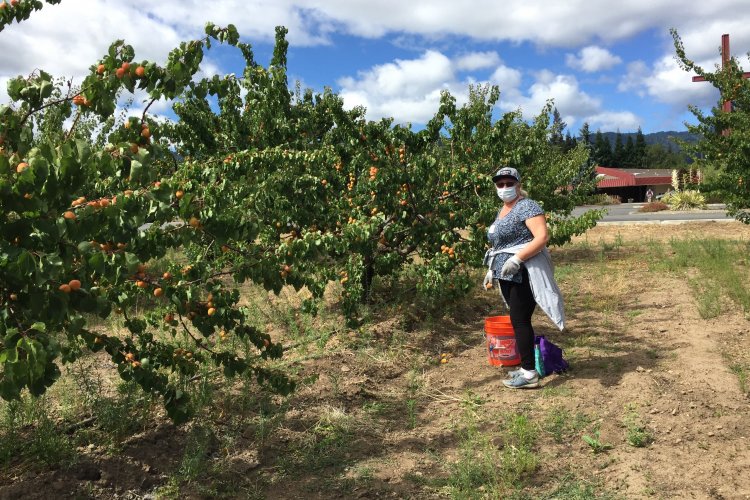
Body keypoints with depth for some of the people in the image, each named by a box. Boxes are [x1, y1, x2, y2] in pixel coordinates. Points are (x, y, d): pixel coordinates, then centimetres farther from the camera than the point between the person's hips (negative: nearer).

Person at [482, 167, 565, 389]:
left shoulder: (527, 206, -9)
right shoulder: (502, 210, 19)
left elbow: (542, 236, -20)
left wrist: (516, 259, -26)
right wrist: (492, 269, 22)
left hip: (524, 273, -8)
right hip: (508, 274, 8)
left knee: (520, 320, -9)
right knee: (519, 320, 11)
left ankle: (529, 374, -3)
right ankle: (526, 366, 19)